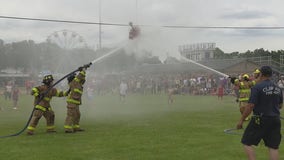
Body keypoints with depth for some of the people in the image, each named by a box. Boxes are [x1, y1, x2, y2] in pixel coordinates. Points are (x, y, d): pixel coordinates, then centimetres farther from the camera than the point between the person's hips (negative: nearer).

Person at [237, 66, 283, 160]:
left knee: (247, 142, 5)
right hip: (275, 120, 6)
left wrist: (241, 120, -8)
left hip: (260, 119, -6)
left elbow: (250, 106, -15)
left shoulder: (257, 87, -12)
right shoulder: (277, 88, 8)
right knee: (273, 147, 8)